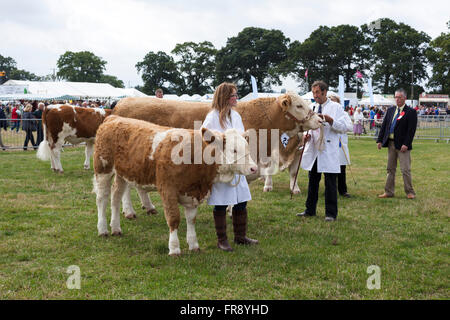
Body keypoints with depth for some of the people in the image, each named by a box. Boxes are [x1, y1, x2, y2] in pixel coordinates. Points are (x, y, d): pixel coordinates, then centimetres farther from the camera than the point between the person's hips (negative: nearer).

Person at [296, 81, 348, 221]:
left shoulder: (336, 107, -2)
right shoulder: (312, 108, 13)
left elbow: (343, 127, -7)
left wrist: (330, 120, -22)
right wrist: (306, 135, -1)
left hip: (329, 151, -5)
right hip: (313, 149, 5)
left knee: (330, 183, -1)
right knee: (312, 181, 13)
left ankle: (331, 213, 6)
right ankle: (310, 210, 24)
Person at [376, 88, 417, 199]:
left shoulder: (411, 112, -5)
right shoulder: (390, 110, 12)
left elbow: (411, 130, -11)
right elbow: (384, 126, 12)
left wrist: (406, 144, -19)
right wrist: (380, 140, 3)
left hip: (402, 145, -6)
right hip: (390, 144, 6)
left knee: (405, 170, -3)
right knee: (390, 169, 11)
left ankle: (410, 192, 9)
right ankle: (389, 192, 18)